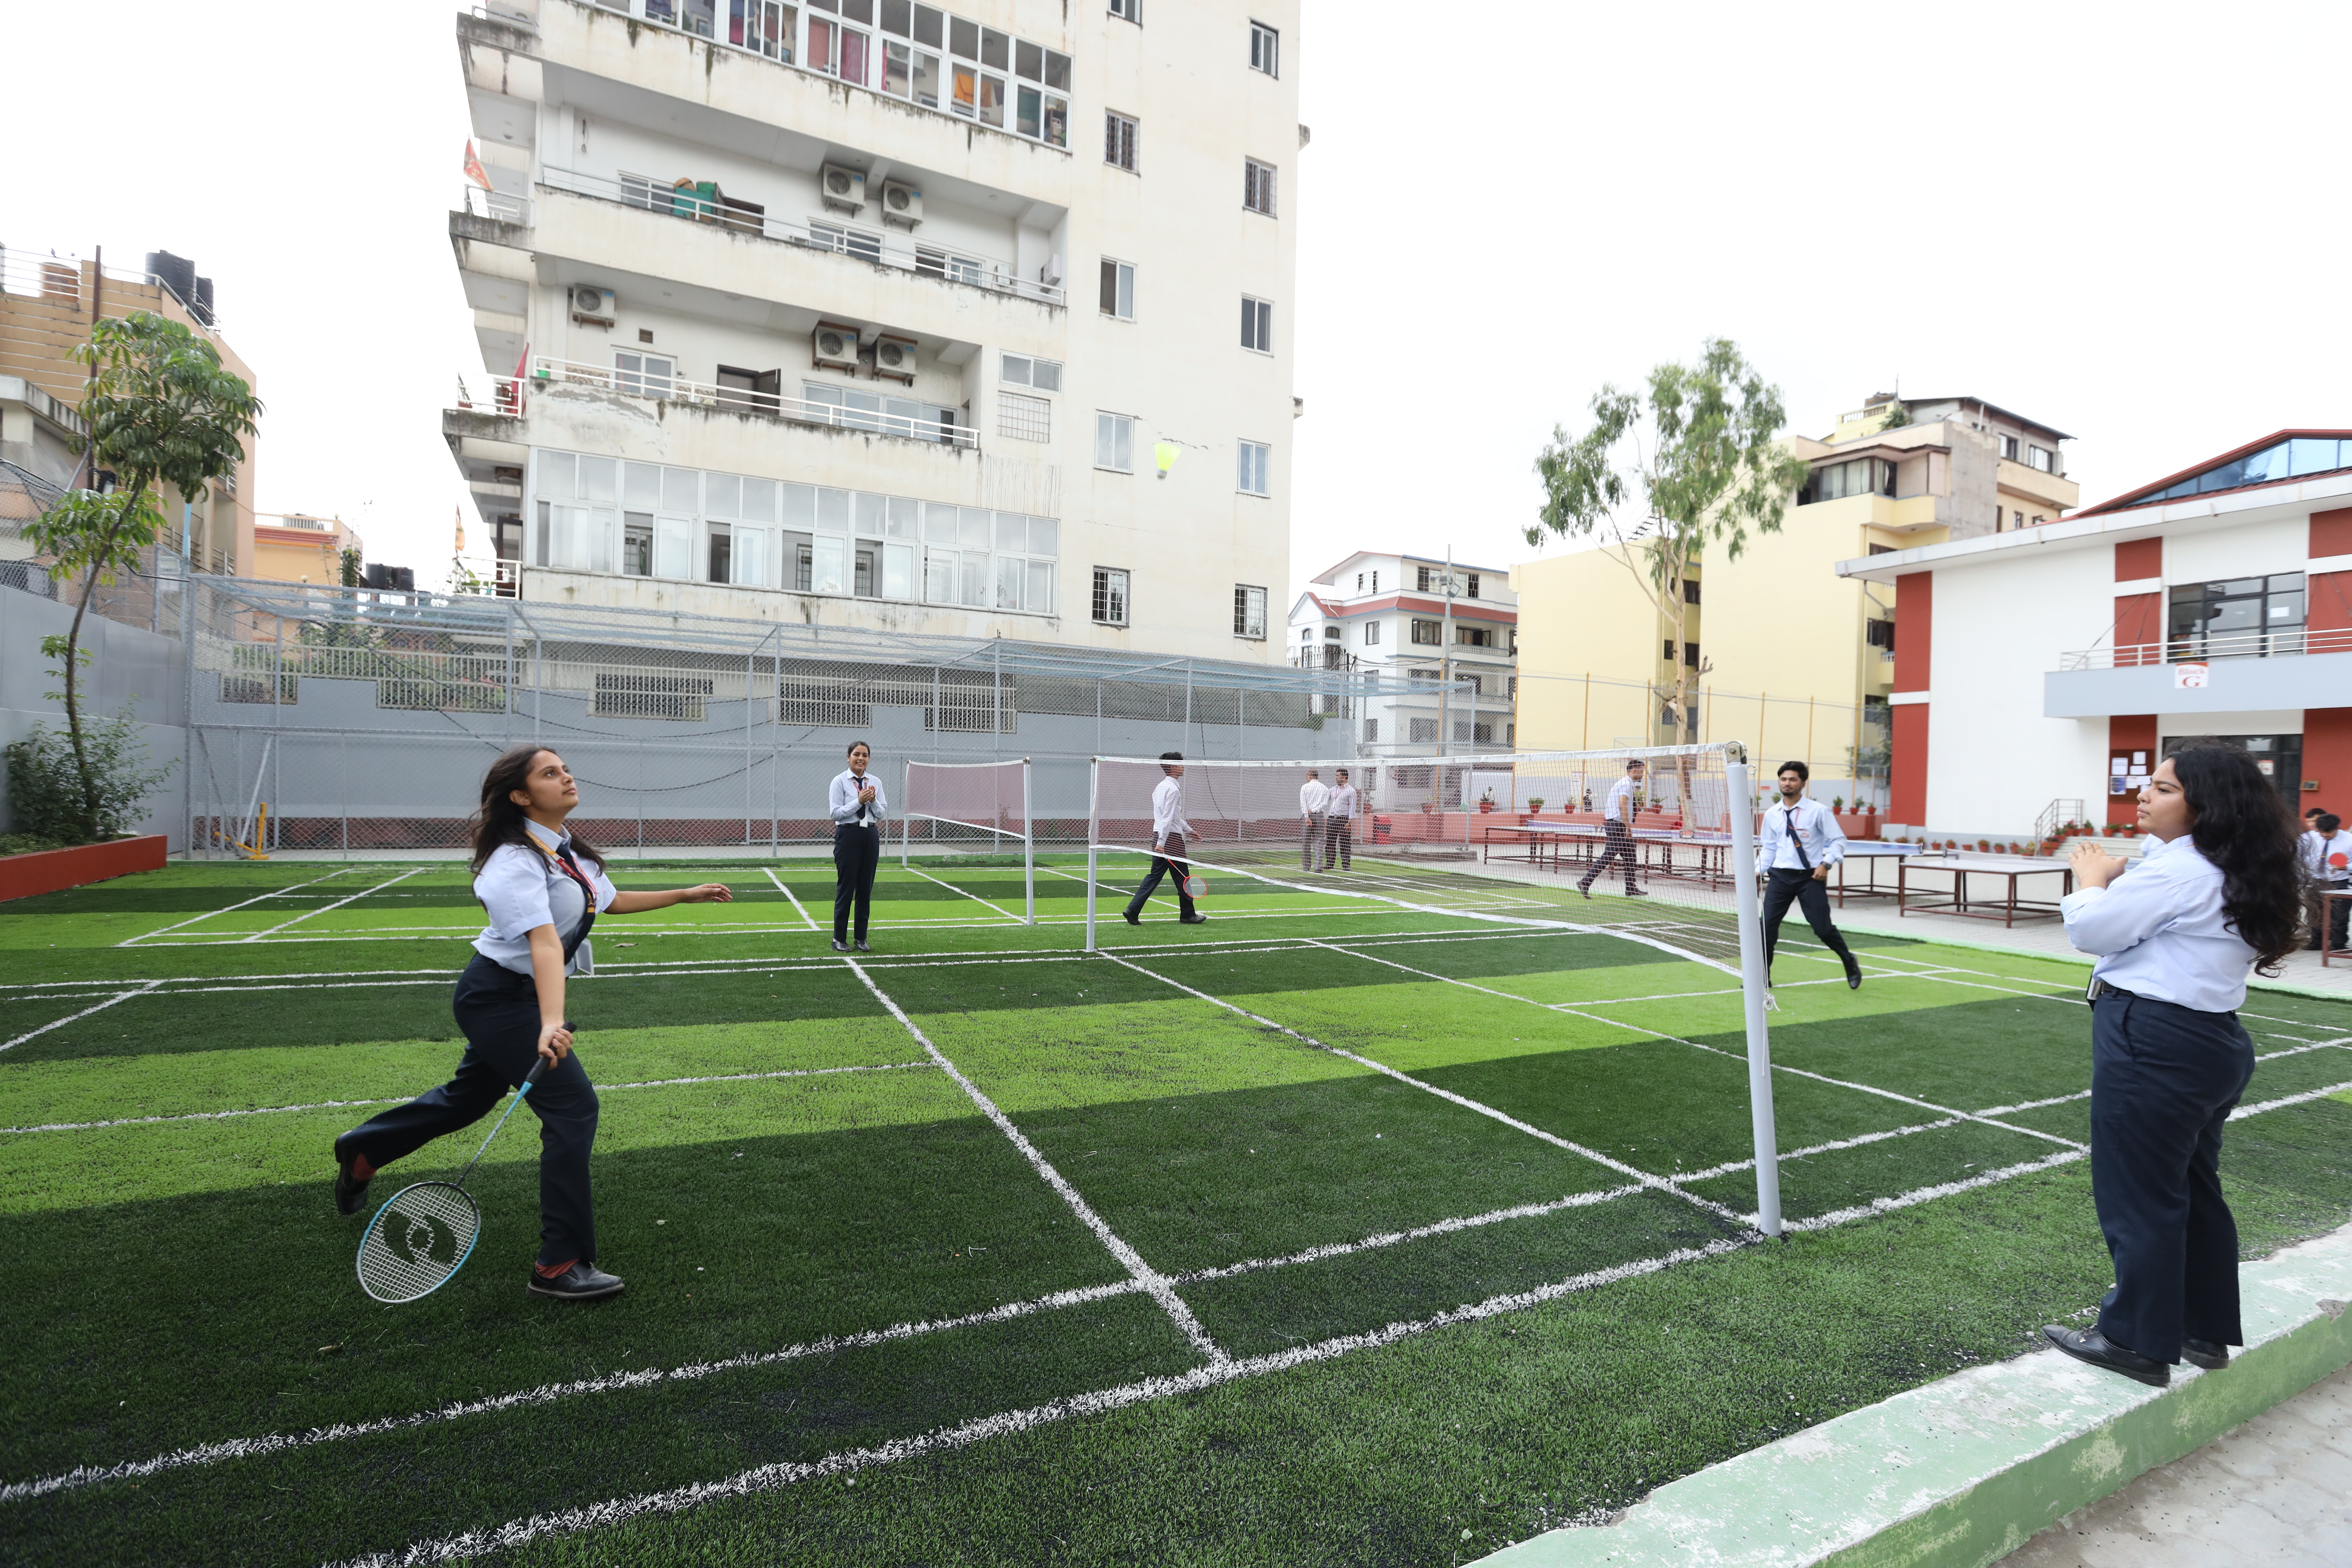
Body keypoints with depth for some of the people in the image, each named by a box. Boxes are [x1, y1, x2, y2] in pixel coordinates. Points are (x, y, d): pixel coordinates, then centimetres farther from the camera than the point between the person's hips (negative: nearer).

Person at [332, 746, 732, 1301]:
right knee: (574, 1106, -13)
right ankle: (561, 1266, -5)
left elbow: (611, 901, 18)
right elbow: (544, 942, -41)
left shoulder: (567, 849, 2)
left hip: (521, 996, 10)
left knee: (470, 1095, 26)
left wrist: (685, 895, 18)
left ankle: (362, 1151, 51)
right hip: (499, 998, -10)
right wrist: (551, 1023, -52)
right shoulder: (517, 863, -26)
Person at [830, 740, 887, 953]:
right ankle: (839, 939, 8)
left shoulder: (875, 782, 9)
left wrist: (873, 801, -12)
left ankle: (861, 938, 16)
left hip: (871, 836, 4)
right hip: (848, 835, -4)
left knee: (866, 888, 7)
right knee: (846, 887, -2)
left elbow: (882, 813, 7)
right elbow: (836, 813, -10)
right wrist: (859, 801, -18)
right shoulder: (840, 781, -3)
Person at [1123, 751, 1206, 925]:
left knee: (1154, 876, 8)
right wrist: (1162, 843, -23)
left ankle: (1133, 910, 0)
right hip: (1172, 839, -9)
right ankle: (1188, 914, 16)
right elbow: (1167, 818, -20)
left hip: (1159, 837, 9)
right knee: (1182, 877, 5)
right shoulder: (1173, 789, -14)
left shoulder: (1160, 786, 16)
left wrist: (1189, 829, 31)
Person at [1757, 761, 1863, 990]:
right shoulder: (1771, 815, 6)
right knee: (1767, 924, -5)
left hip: (1811, 877, -3)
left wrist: (1826, 864, -15)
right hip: (1780, 876, 3)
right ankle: (1763, 976, 7)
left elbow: (1838, 840, -2)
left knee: (1823, 928, -4)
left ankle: (1850, 963, 26)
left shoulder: (1818, 811, -5)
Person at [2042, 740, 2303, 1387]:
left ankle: (2136, 1341, 14)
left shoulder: (2179, 871, -19)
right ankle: (2205, 1332, 33)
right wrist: (2112, 883, 6)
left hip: (2155, 1045, -10)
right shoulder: (2236, 875, 13)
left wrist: (2092, 878, 0)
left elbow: (2091, 929, -16)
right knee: (2192, 1189, 20)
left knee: (2139, 1196, 2)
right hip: (2214, 1042, 10)